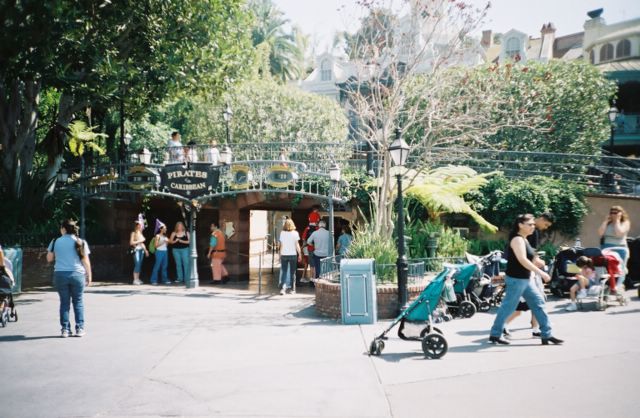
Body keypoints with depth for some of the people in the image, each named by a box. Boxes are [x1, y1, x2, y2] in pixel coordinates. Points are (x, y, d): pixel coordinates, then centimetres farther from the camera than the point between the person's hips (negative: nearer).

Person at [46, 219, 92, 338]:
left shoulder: (55, 242, 2)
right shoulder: (80, 242, 0)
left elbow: (49, 259, 9)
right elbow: (86, 261, -1)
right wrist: (89, 276, 5)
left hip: (60, 275, 1)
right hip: (77, 274, -1)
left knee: (64, 302, 8)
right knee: (78, 302, 9)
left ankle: (65, 329, 7)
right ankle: (79, 329, 7)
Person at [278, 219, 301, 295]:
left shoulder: (282, 233, 0)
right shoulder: (295, 233, -4)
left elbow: (281, 245, 0)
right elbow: (297, 245, -4)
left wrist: (280, 254, 7)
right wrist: (300, 254, 3)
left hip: (284, 255, 1)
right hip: (293, 254, -1)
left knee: (284, 272, 6)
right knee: (292, 272, 10)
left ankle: (282, 288, -7)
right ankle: (291, 288, 14)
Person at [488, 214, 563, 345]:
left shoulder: (524, 239, 13)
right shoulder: (517, 239, -17)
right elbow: (523, 260, -27)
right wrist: (541, 273, -28)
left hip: (526, 278, 10)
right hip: (516, 279, -10)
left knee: (538, 303, 7)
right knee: (508, 307, -2)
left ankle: (546, 335, 10)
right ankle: (495, 335, 9)